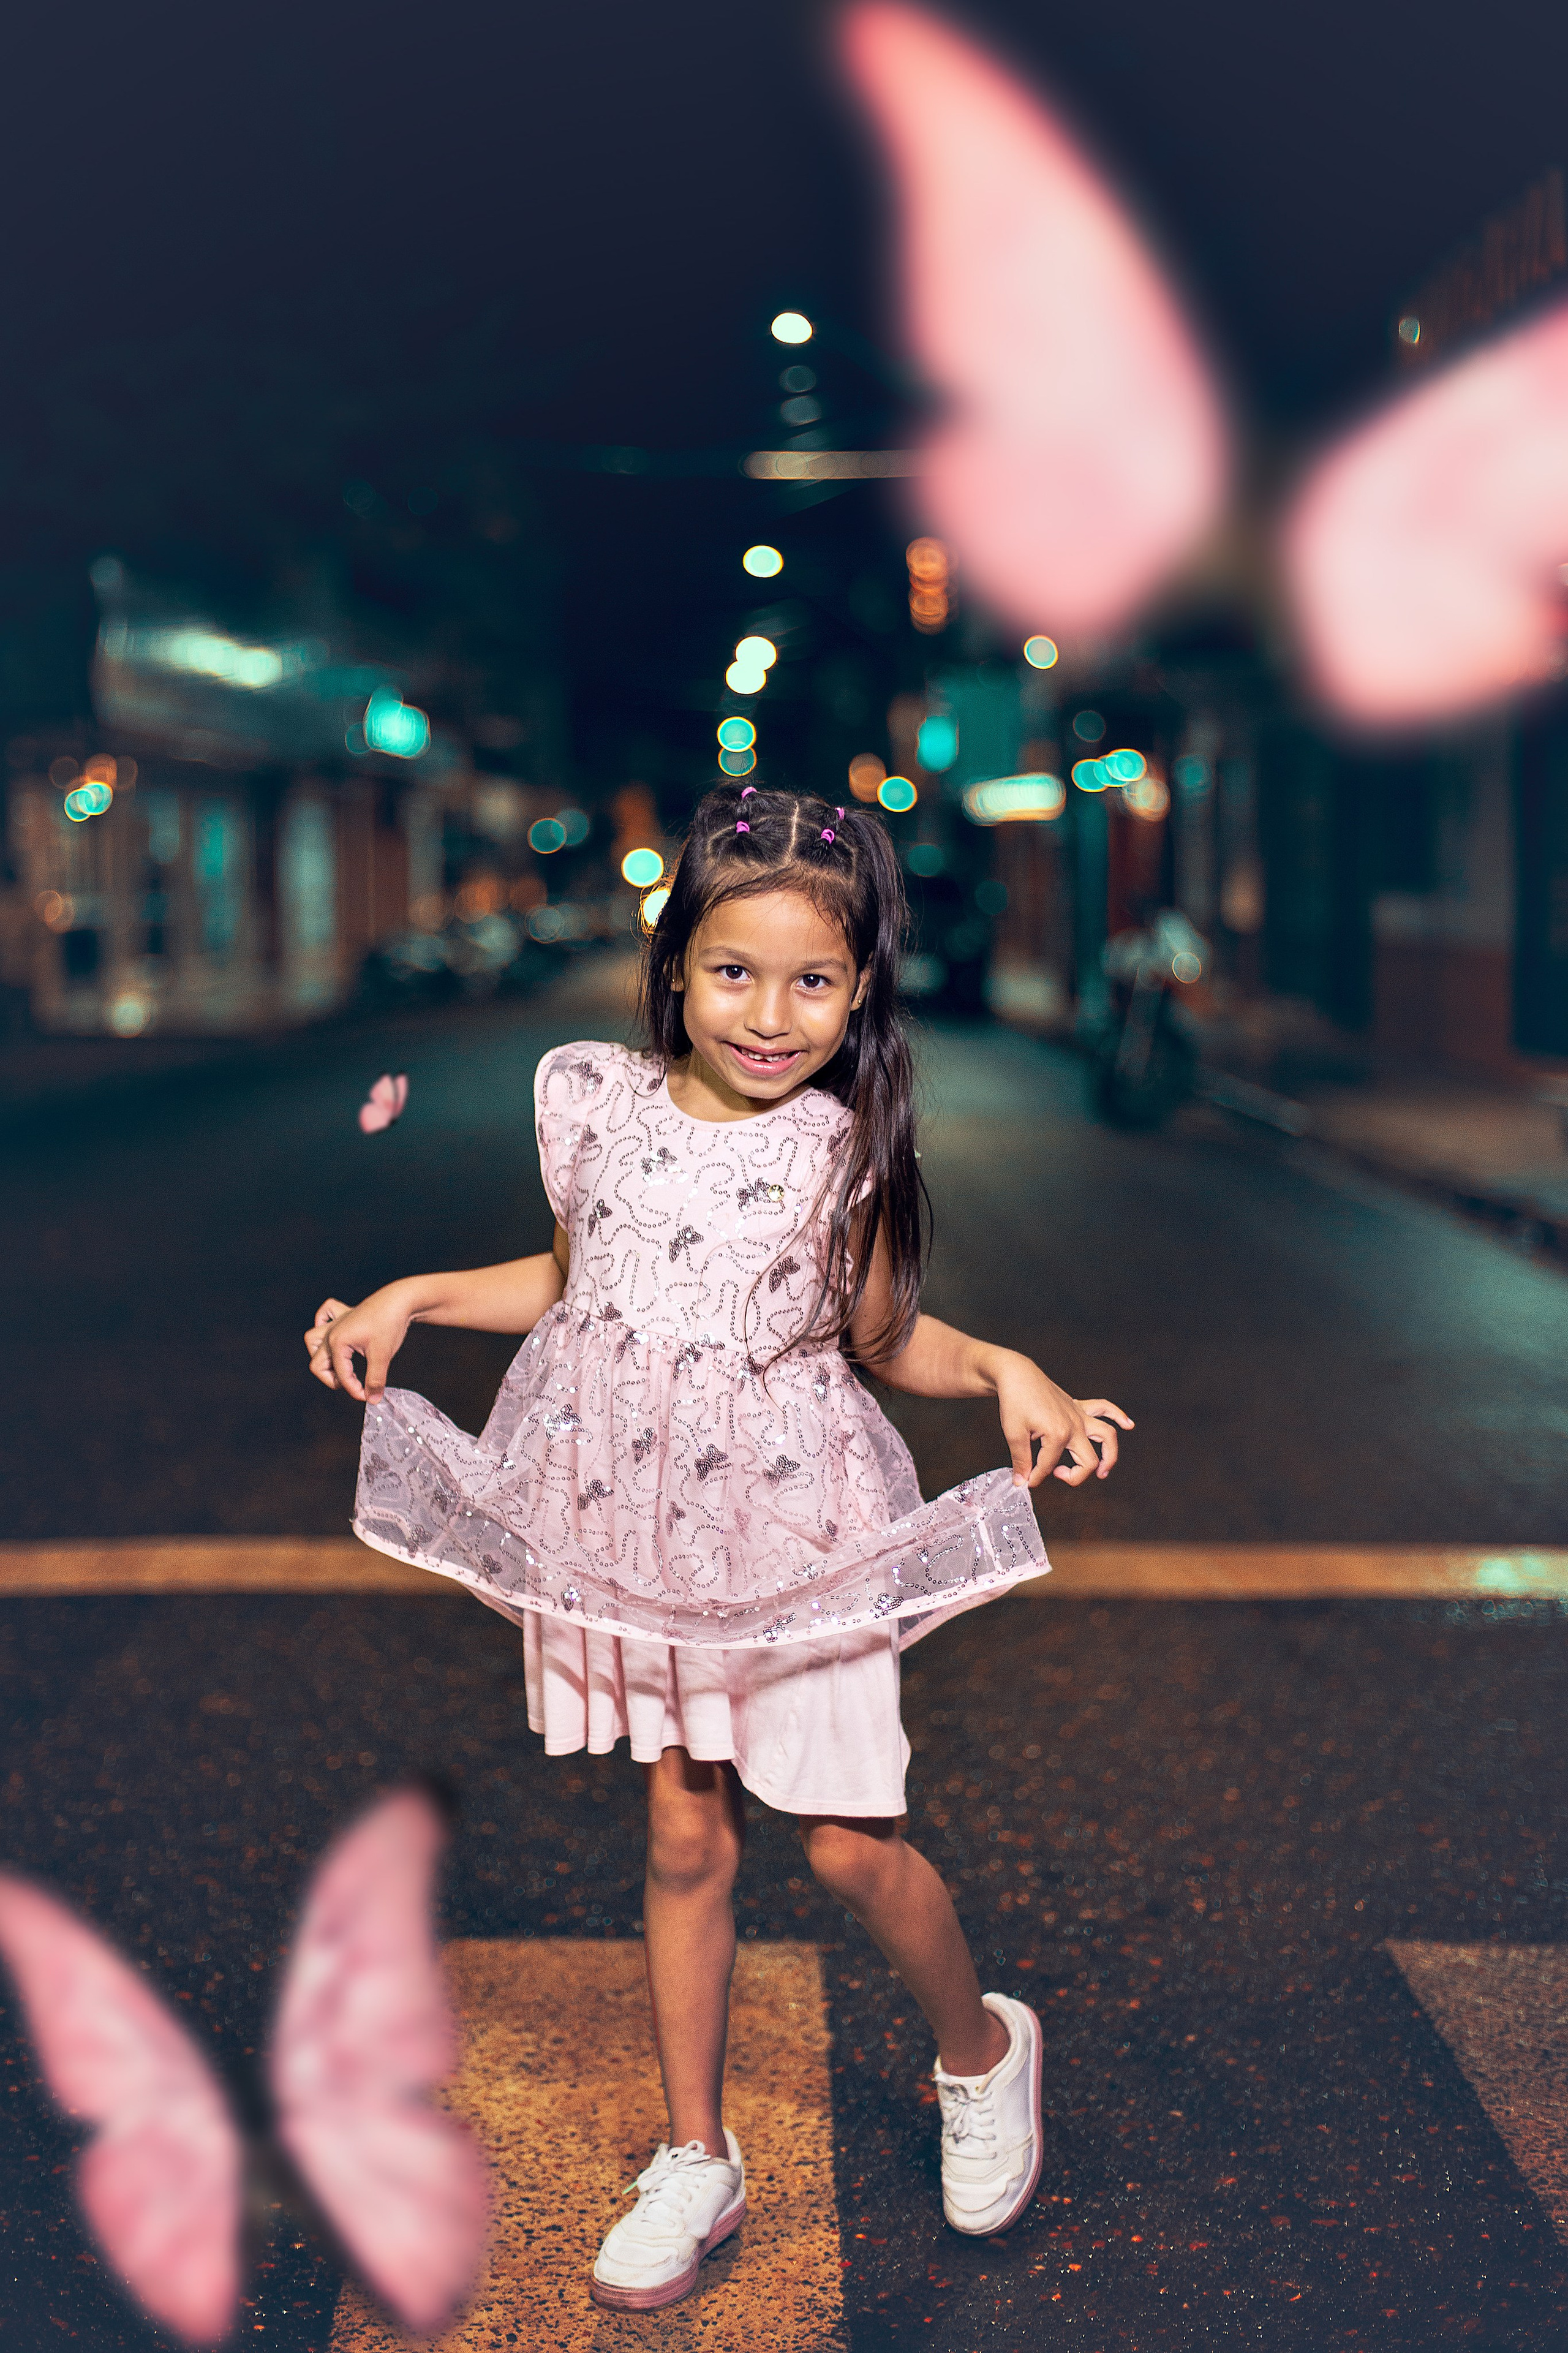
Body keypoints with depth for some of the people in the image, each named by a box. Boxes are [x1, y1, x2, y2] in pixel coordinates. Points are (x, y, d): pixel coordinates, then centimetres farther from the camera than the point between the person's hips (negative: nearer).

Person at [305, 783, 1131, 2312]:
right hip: (636, 1525, 2)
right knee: (685, 1837, 11)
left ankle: (982, 2049, 34)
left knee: (850, 1844, 2)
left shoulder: (845, 1147, -10)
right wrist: (409, 1297, 4)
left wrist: (1002, 1370, -16)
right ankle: (695, 2158, 29)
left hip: (798, 1527, -2)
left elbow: (881, 1339, 0)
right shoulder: (594, 1101, -4)